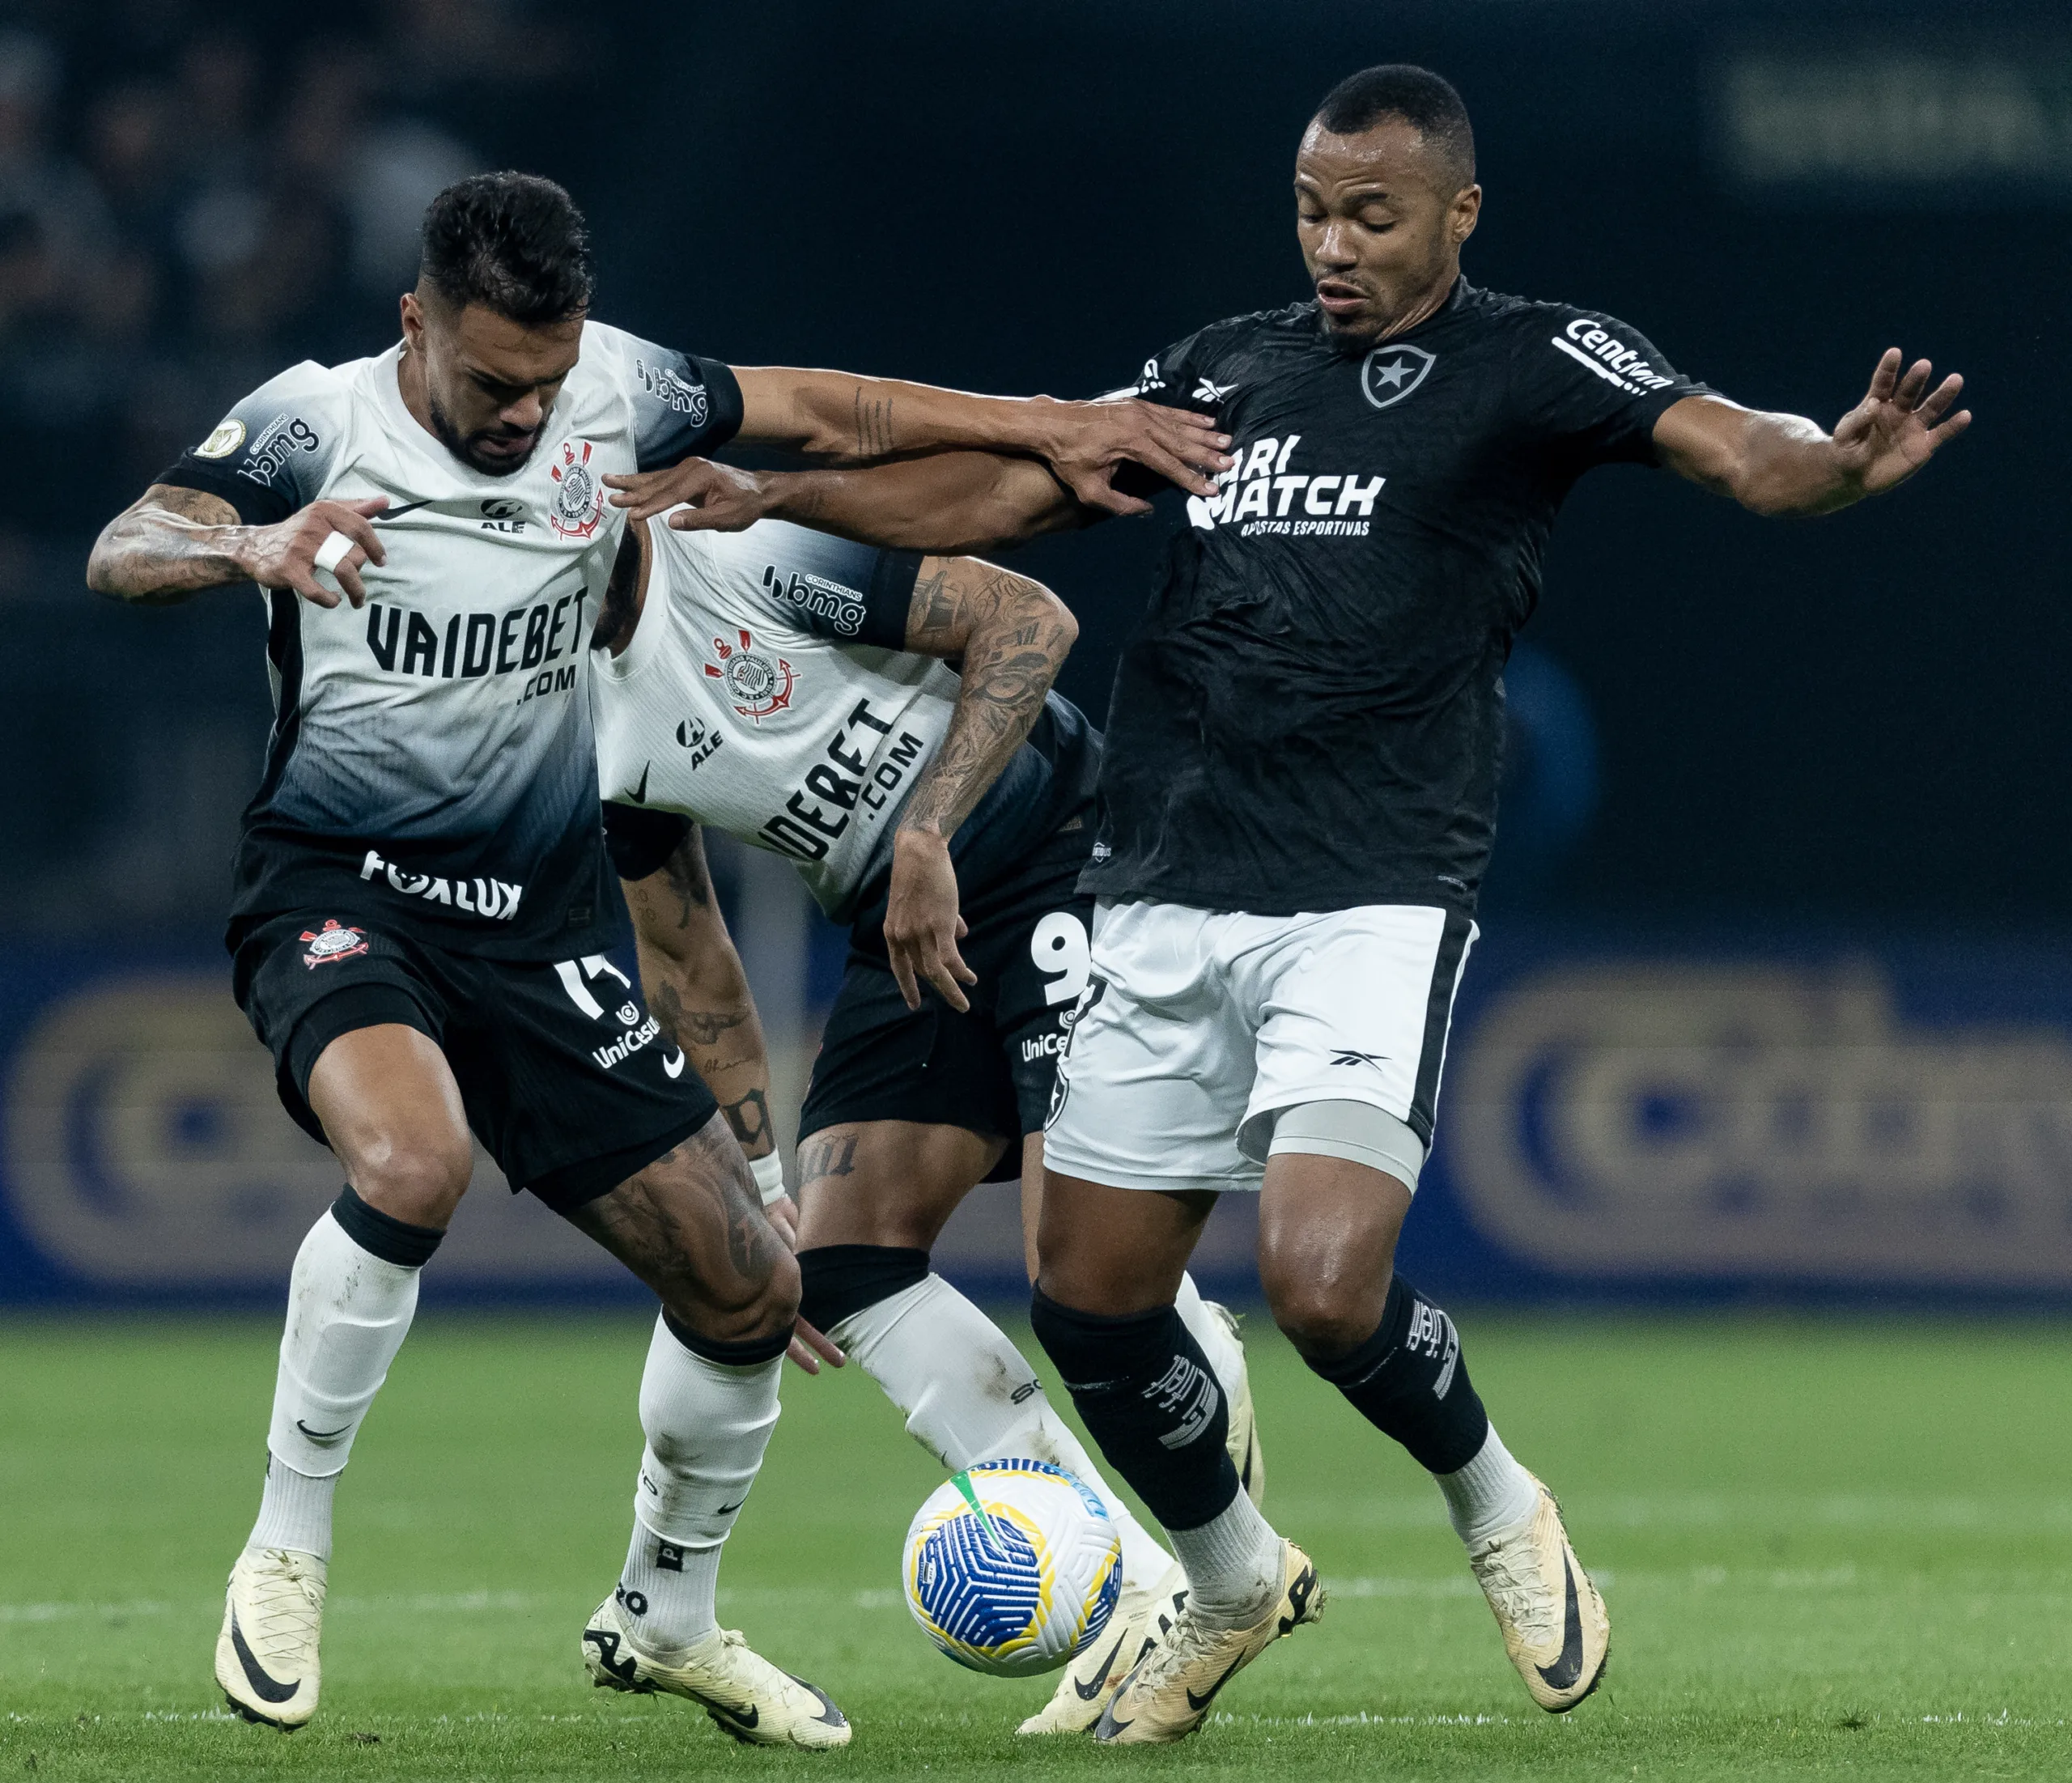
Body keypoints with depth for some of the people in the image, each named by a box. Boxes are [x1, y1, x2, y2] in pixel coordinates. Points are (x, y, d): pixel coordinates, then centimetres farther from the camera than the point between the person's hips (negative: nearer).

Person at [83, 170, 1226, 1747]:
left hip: (545, 919, 5)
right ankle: (288, 1547, -18)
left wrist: (1044, 428, 6)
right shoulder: (317, 423, -14)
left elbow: (820, 413, 10)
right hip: (341, 892, -5)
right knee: (413, 1162, -37)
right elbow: (123, 554, -26)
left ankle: (664, 1617, 29)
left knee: (750, 1288, 3)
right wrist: (249, 544, -47)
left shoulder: (613, 391, -3)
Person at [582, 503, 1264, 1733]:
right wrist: (756, 1179, 10)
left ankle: (1206, 1371, 14)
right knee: (844, 1266, -7)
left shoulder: (760, 547, -19)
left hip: (1066, 858, -8)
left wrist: (927, 837, -25)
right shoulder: (588, 730, 5)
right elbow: (685, 957, 14)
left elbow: (1029, 620, -21)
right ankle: (1143, 1596, -5)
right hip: (907, 935, 8)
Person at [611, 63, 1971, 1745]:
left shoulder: (1534, 361, -1)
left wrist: (1838, 464, -39)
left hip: (1375, 900, -6)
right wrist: (774, 496, 10)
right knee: (1090, 1293, 7)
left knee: (1325, 1285, -20)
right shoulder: (1229, 366, 14)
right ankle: (1237, 1585, 33)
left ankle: (1495, 1501, 11)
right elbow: (1006, 490, 20)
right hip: (1169, 904, 6)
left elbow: (1729, 447, -16)